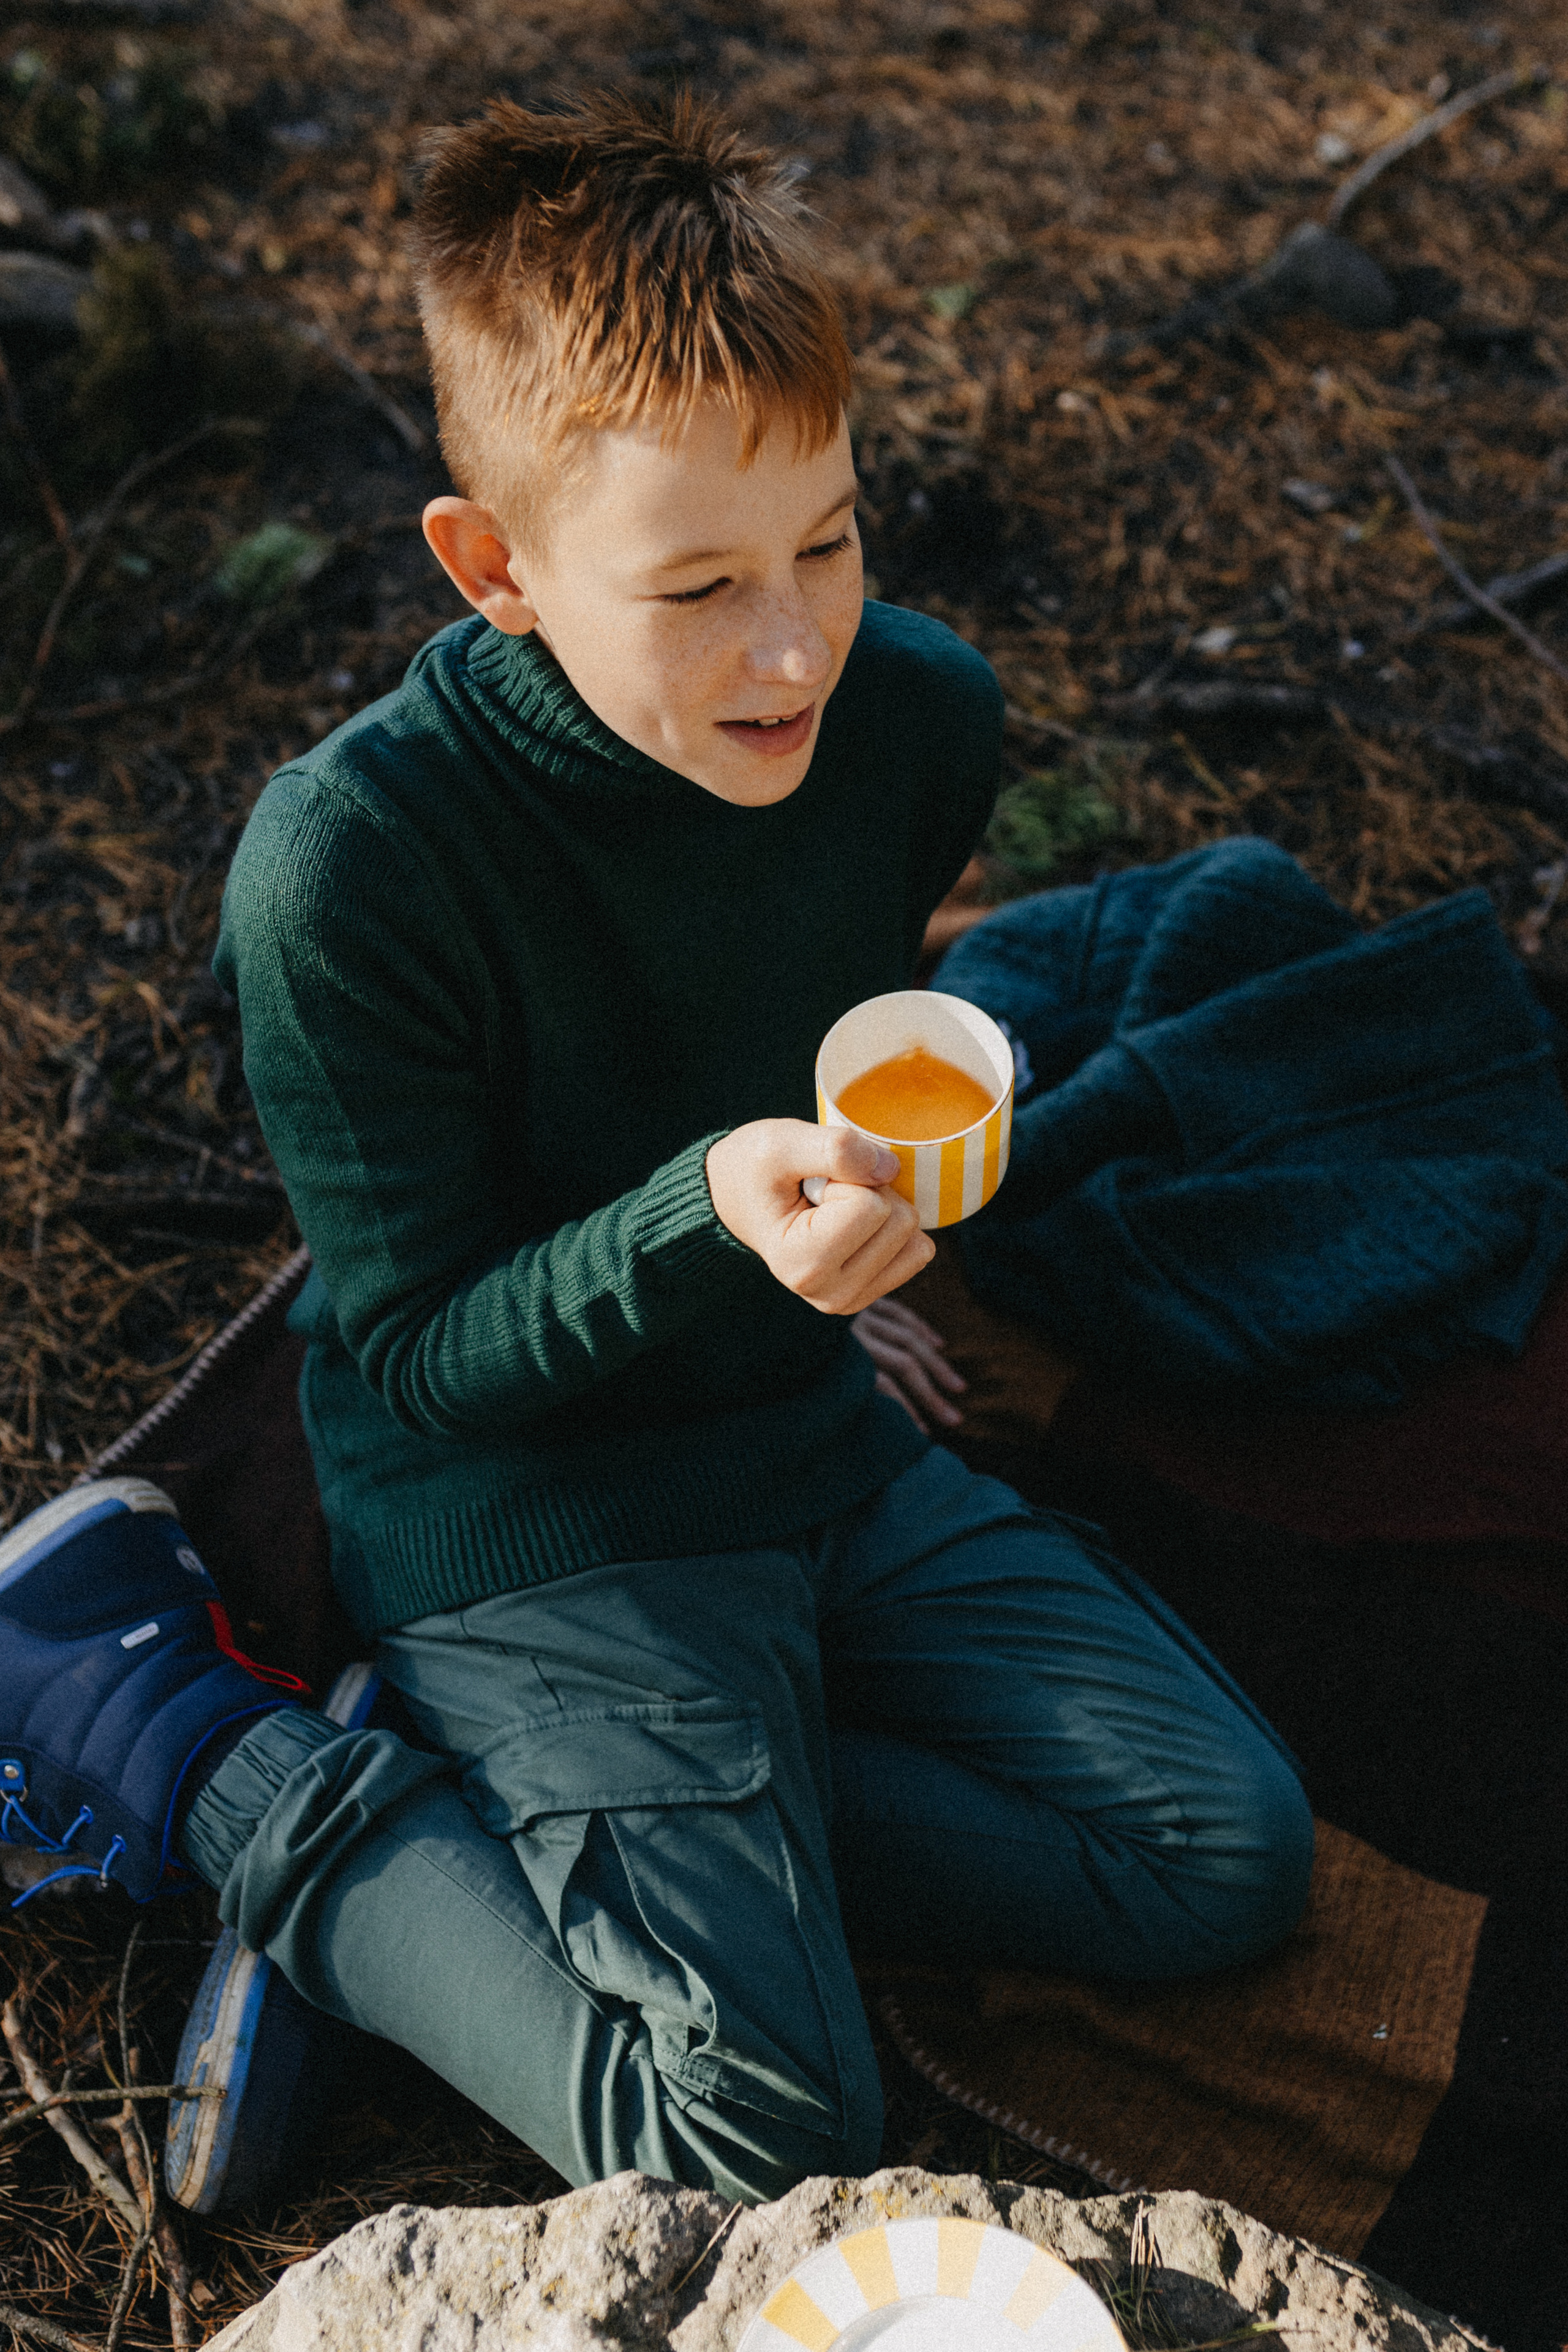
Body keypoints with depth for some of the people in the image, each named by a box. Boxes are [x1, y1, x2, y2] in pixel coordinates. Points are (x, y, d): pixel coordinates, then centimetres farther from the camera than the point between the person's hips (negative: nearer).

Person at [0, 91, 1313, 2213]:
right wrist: (709, 1216, -33)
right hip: (520, 1519, -6)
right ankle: (238, 1774, 1)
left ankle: (524, 1813, 1)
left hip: (815, 1436, 7)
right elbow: (424, 1360, -19)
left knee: (1233, 1858, 0)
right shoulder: (347, 863, -25)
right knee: (770, 2150, -17)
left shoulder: (917, 718, -8)